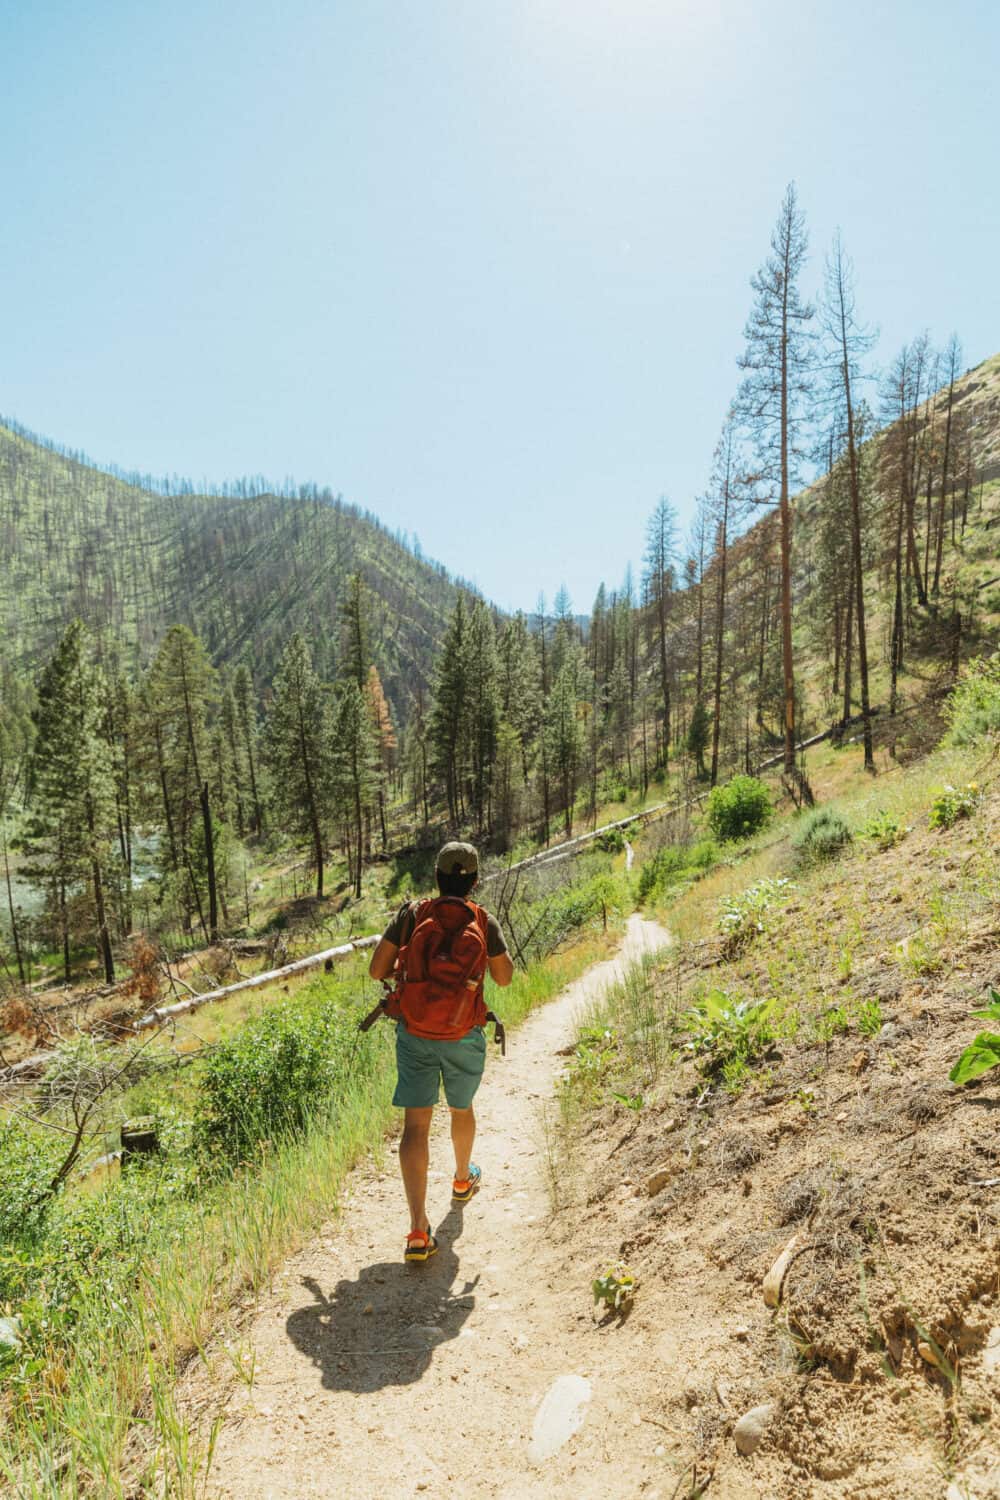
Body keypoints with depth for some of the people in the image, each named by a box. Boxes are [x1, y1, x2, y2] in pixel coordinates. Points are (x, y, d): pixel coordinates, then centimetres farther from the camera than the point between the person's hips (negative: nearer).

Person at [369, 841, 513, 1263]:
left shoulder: (411, 914, -7)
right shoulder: (484, 922, -7)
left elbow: (376, 969, -4)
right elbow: (504, 977, 5)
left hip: (414, 1034, 0)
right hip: (464, 1038, 1)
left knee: (415, 1125, 0)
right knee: (461, 1109, 25)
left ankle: (418, 1229, -9)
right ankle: (463, 1179, 50)